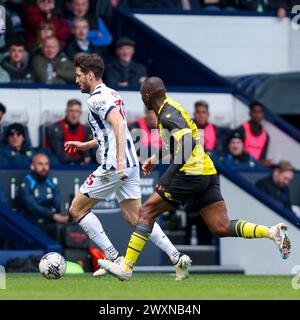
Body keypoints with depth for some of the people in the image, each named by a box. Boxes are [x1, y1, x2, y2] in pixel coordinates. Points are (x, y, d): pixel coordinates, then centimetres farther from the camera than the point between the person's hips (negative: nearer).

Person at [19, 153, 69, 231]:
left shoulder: (51, 185, 11)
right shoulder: (26, 185, -6)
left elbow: (59, 205, 2)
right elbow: (33, 207, -19)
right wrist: (53, 216, -31)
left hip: (50, 225, 4)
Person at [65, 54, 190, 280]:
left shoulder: (97, 98, -11)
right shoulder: (112, 94, 19)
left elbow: (119, 124, -26)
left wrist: (120, 162, -33)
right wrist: (85, 145, 32)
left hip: (113, 166, -9)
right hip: (130, 165, 9)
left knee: (77, 209, 5)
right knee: (135, 218, 8)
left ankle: (113, 258, 0)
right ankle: (177, 258, -6)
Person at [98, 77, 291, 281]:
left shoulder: (168, 116, -12)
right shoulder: (172, 108, 18)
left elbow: (187, 145, -26)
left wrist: (166, 179, -28)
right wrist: (155, 158, 35)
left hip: (192, 173, -9)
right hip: (208, 173, 9)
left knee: (147, 212, 0)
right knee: (222, 228, 2)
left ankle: (126, 267, -1)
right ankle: (272, 232, -15)